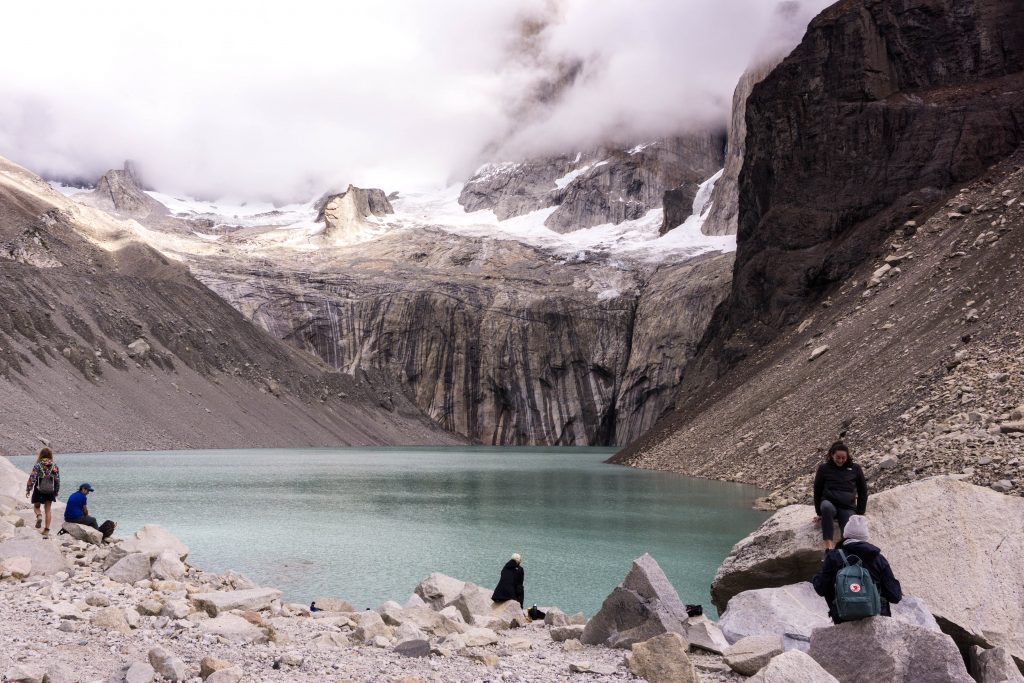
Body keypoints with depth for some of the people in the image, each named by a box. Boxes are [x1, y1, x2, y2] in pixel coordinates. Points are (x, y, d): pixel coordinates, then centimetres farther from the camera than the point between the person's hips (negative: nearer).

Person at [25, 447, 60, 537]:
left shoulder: (37, 466, -9)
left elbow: (32, 478, -11)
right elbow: (57, 480, 3)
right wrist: (56, 492, 14)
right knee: (48, 510, 9)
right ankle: (47, 530, 7)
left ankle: (39, 516, -14)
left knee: (36, 506, 19)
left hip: (39, 491, -2)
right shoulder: (54, 466, -1)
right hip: (50, 492, 2)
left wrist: (28, 489, 0)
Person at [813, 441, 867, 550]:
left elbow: (863, 491, 18)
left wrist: (860, 512, 10)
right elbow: (817, 490, 14)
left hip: (848, 508, 1)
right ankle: (828, 545, -45)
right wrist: (819, 512, 8)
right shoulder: (824, 468, 12)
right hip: (829, 503, -1)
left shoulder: (855, 469, 15)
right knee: (826, 507, -40)